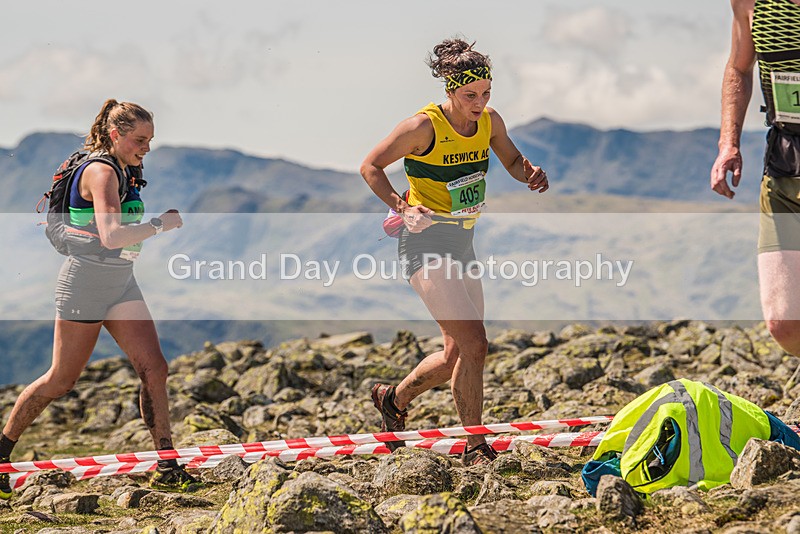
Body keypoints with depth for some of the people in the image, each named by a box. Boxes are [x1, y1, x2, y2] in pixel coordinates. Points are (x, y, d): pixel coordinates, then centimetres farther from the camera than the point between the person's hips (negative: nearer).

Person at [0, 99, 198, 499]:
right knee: (61, 380, 0)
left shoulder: (125, 170, 12)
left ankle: (166, 468, -2)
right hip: (86, 283, -8)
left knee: (154, 368, -3)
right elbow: (111, 236, -30)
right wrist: (161, 224, -22)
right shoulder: (101, 172, -17)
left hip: (120, 283, 9)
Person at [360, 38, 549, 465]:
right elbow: (370, 166, -7)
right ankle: (476, 446, -6)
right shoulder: (424, 127, -16)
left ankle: (393, 399, 36)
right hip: (425, 243, -7)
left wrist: (531, 174, -4)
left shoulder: (489, 121, 2)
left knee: (456, 357, 11)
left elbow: (513, 162, 19)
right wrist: (401, 207, -20)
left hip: (462, 245, 7)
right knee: (474, 345, -17)